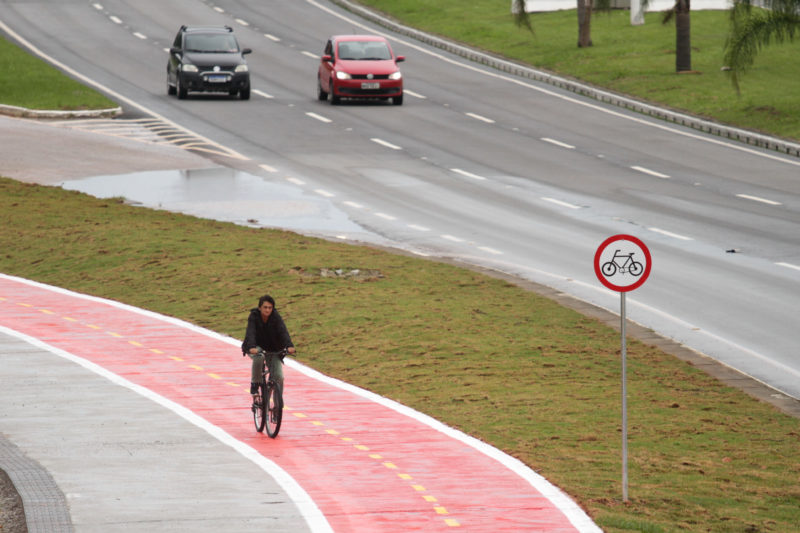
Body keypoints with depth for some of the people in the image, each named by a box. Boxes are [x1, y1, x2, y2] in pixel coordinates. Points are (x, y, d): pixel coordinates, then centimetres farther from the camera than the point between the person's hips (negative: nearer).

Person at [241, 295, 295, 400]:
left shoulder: (275, 316, -15)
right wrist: (252, 347, -52)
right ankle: (255, 384, -17)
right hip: (256, 348, -2)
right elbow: (250, 333, -32)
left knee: (279, 377, -12)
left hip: (273, 350, 2)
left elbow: (283, 331, -28)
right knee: (259, 357, -37)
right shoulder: (254, 316, -18)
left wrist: (289, 346, -46)